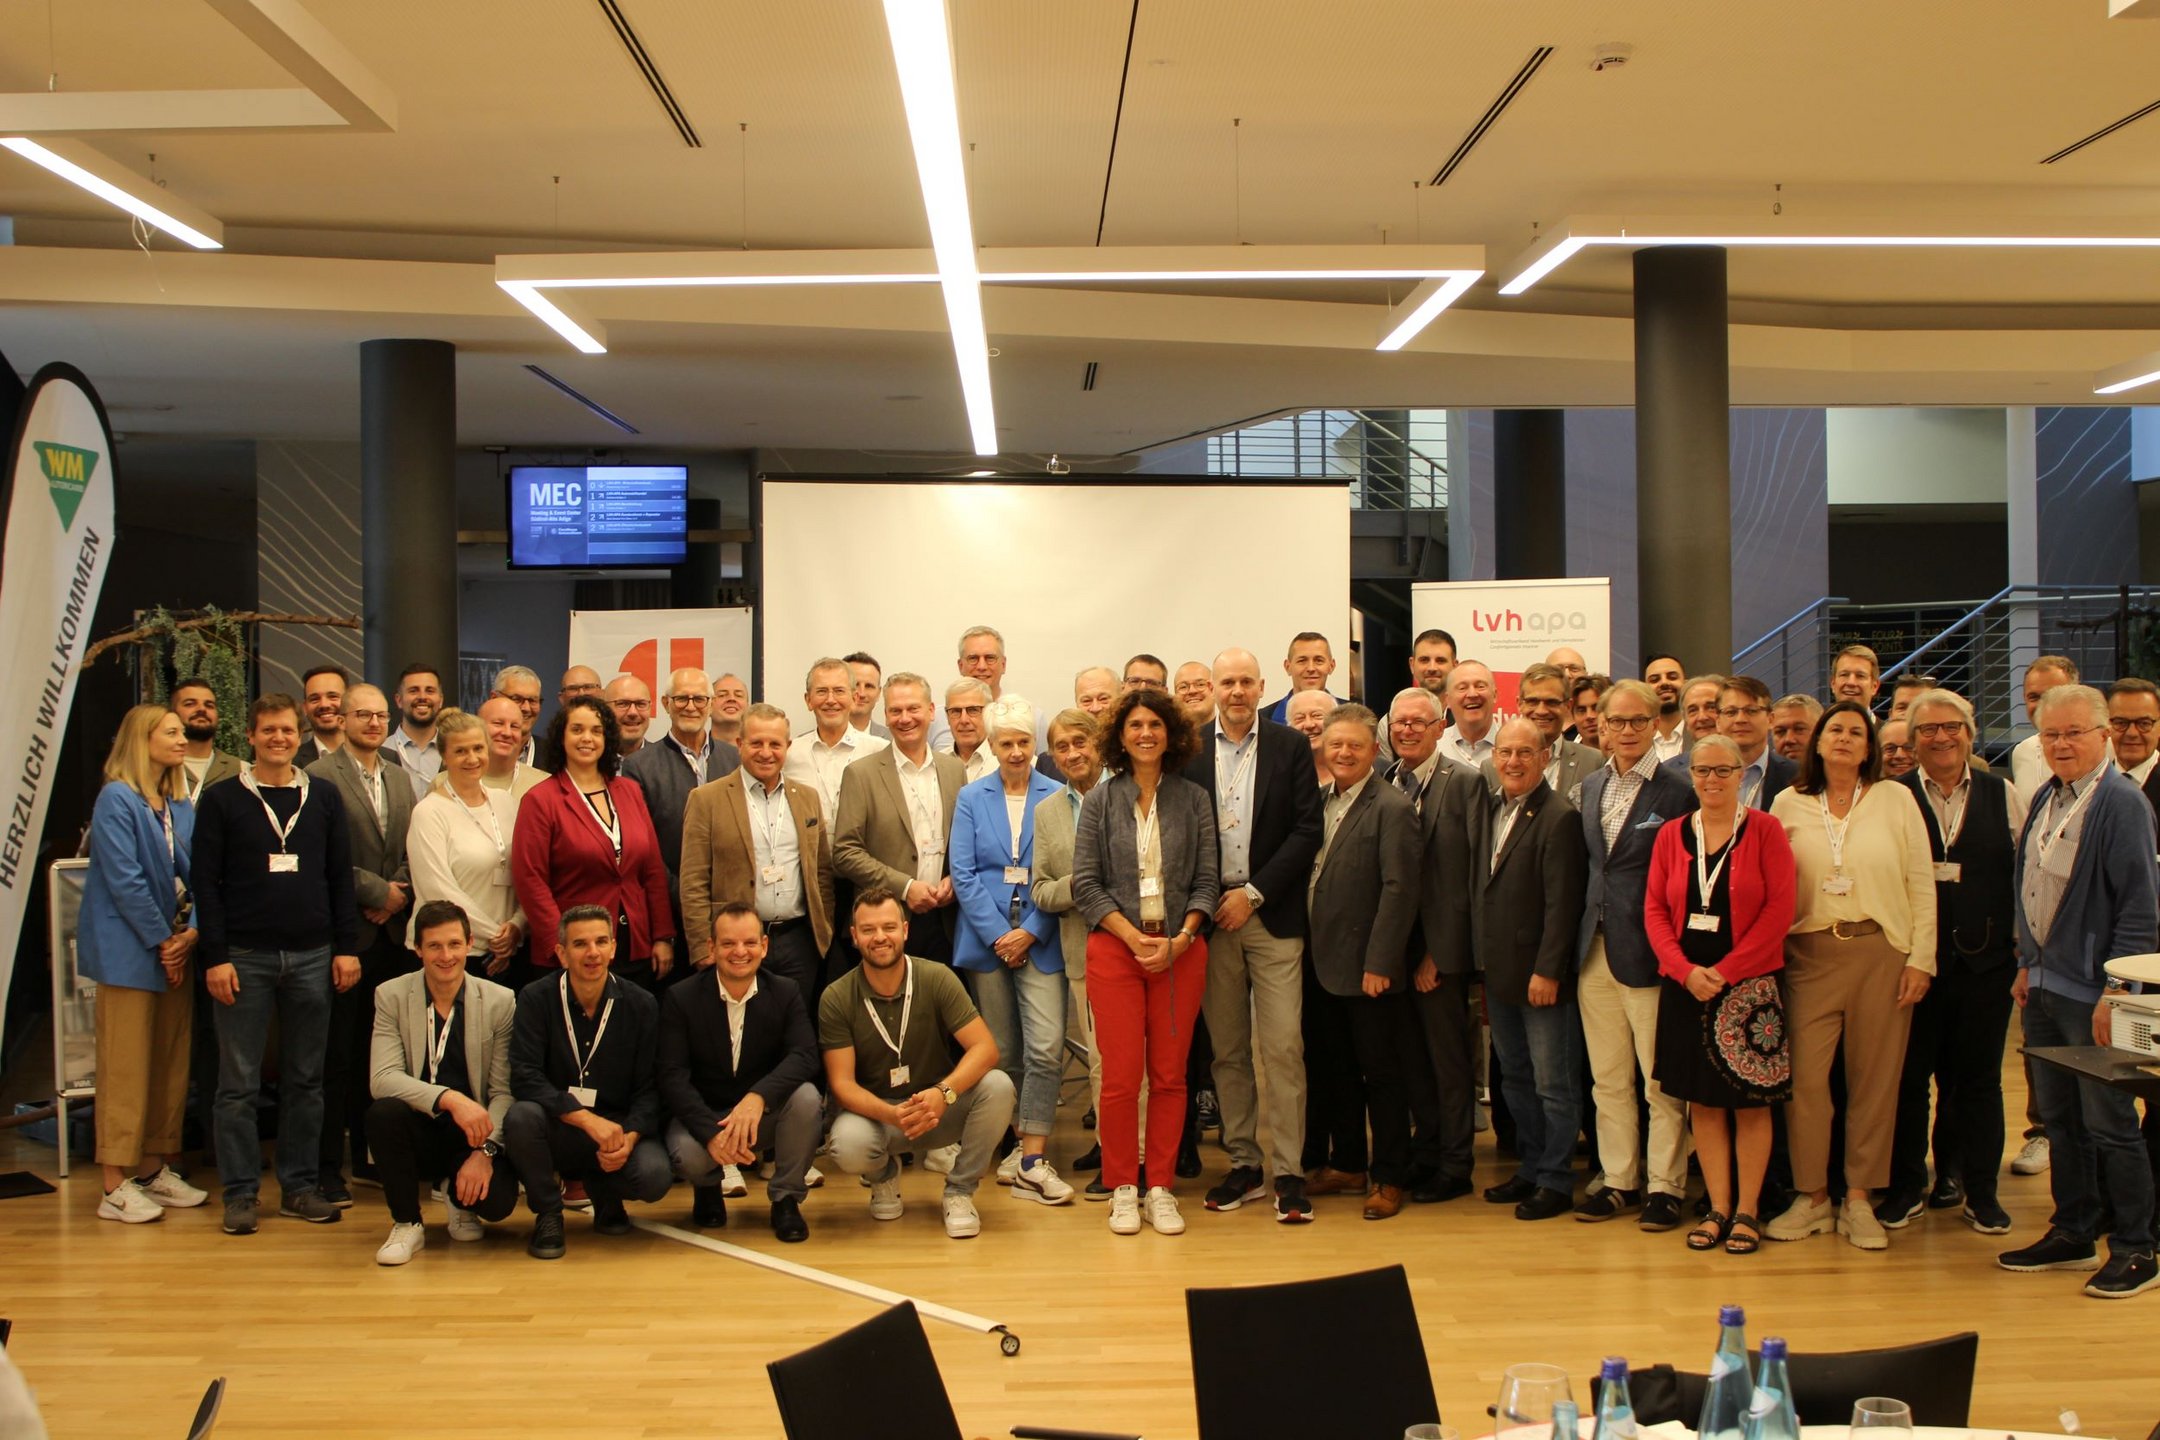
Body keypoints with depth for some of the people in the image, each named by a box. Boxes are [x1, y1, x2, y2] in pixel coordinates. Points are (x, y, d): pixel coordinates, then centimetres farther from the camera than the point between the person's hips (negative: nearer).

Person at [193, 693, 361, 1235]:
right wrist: (215, 956, -9)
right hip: (245, 957, -2)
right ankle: (240, 1192, 8)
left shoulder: (323, 799, 9)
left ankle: (299, 1186, 15)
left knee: (306, 1079, 7)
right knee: (239, 1082, 1)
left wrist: (347, 947, 3)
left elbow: (340, 878, 10)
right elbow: (205, 882, -2)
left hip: (311, 957, 2)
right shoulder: (222, 800, 2)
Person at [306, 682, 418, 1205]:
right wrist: (377, 890, -10)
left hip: (392, 932, 6)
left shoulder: (399, 781, 16)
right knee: (336, 1056, -1)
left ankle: (369, 1152, 19)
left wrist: (399, 895, -1)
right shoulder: (320, 777, -6)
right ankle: (327, 1167, 5)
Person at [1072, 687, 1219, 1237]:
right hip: (1115, 946, -1)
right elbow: (1085, 883, 0)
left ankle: (1160, 1188, 12)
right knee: (1120, 1076, -3)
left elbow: (1207, 880, 5)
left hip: (1180, 949, 1)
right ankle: (1122, 1190, 8)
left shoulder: (1194, 800, 7)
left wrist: (1181, 938, -10)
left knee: (1170, 1075, 3)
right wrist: (1134, 937, -10)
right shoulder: (1100, 801, 4)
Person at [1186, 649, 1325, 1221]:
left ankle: (1288, 1172, 1)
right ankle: (1243, 1164, 16)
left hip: (1272, 915, -2)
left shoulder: (1290, 747, 3)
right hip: (1210, 915, 2)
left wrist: (1253, 893, -8)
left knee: (1283, 1047, -5)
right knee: (1227, 1049, 7)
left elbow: (1308, 829, -3)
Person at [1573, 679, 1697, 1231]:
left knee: (1662, 1082, 2)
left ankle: (1665, 1186, 12)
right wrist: (1583, 935, 9)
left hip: (1649, 954, -6)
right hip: (1595, 952, 6)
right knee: (1608, 1080, 12)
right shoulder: (1590, 787, 12)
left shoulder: (1678, 794, -8)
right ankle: (1618, 1180, 22)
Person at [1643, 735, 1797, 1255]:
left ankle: (1747, 1210, 12)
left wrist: (1725, 971, -13)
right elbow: (1654, 909, 5)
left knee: (1750, 1101, 3)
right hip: (1685, 986, 3)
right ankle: (1718, 1208, 16)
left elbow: (1780, 909, -8)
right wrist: (1685, 970, -10)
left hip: (1748, 986, -3)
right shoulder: (1671, 834, 6)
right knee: (1702, 1100, 7)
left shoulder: (1765, 830, -3)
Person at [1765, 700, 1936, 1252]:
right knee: (1805, 1077, -5)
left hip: (1881, 952, 0)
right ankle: (1812, 1196, 8)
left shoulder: (1896, 800, 4)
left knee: (1874, 1079, 4)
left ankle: (1858, 1200, 14)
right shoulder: (1788, 804, 7)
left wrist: (1920, 959, -3)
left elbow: (1921, 884, 3)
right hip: (1810, 955, 0)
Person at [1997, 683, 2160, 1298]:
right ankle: (2072, 1234, 26)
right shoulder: (2045, 799, 11)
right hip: (2043, 986, 7)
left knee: (2109, 1124, -1)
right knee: (2060, 1119, 14)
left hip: (2092, 989, -7)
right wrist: (2028, 964, 15)